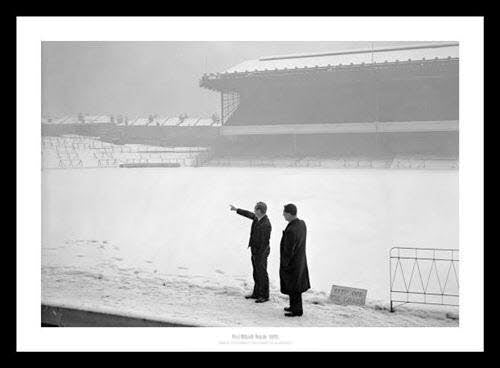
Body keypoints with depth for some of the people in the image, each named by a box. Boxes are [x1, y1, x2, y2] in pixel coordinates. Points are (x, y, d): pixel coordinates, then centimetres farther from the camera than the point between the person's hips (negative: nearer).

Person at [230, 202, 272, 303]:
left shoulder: (266, 224, -29)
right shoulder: (258, 218, -1)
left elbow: (265, 242, -26)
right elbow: (249, 214, 20)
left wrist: (260, 256, -21)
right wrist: (236, 209, 28)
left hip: (261, 252, -9)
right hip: (255, 250, 9)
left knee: (262, 274, 4)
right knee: (256, 273, 18)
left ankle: (265, 296, 18)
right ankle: (257, 293, 30)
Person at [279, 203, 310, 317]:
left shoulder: (291, 231, -32)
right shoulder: (302, 224, -4)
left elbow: (288, 251, -25)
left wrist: (284, 264, -12)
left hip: (291, 263, -9)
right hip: (300, 260, 9)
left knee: (293, 288, 7)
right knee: (297, 285, 22)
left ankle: (297, 310, 20)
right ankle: (294, 306, 37)